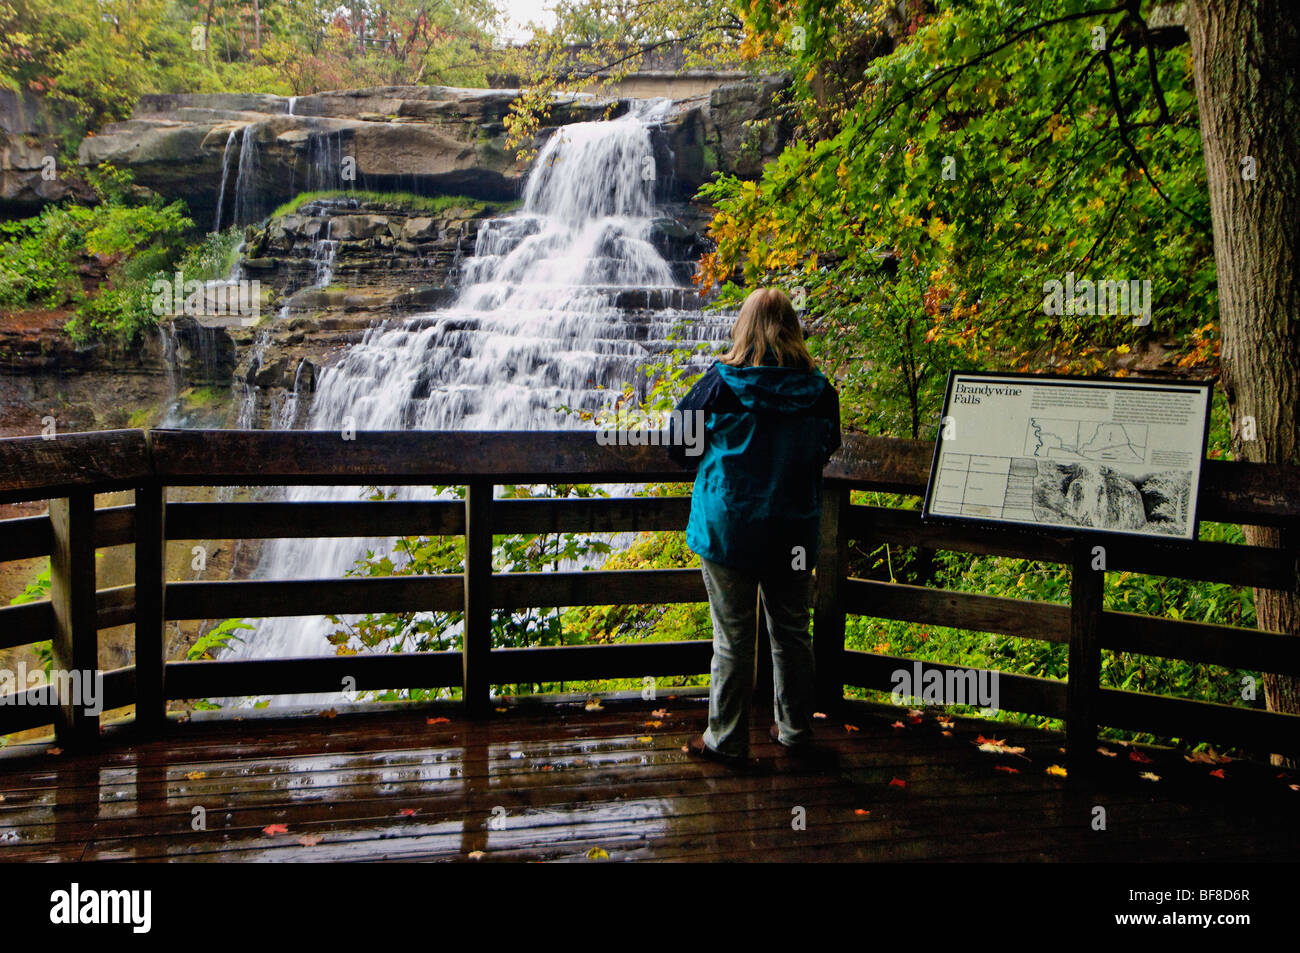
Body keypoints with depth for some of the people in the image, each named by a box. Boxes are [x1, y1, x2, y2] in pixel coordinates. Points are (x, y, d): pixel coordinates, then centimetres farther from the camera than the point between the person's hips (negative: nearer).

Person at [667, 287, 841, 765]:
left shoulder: (722, 381, -11)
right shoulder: (817, 388, -3)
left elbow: (678, 438, -2)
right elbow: (829, 445, 13)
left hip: (729, 528, -3)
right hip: (794, 530, 3)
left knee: (733, 638, 4)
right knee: (791, 632, 15)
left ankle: (726, 740, 14)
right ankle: (795, 728, 27)